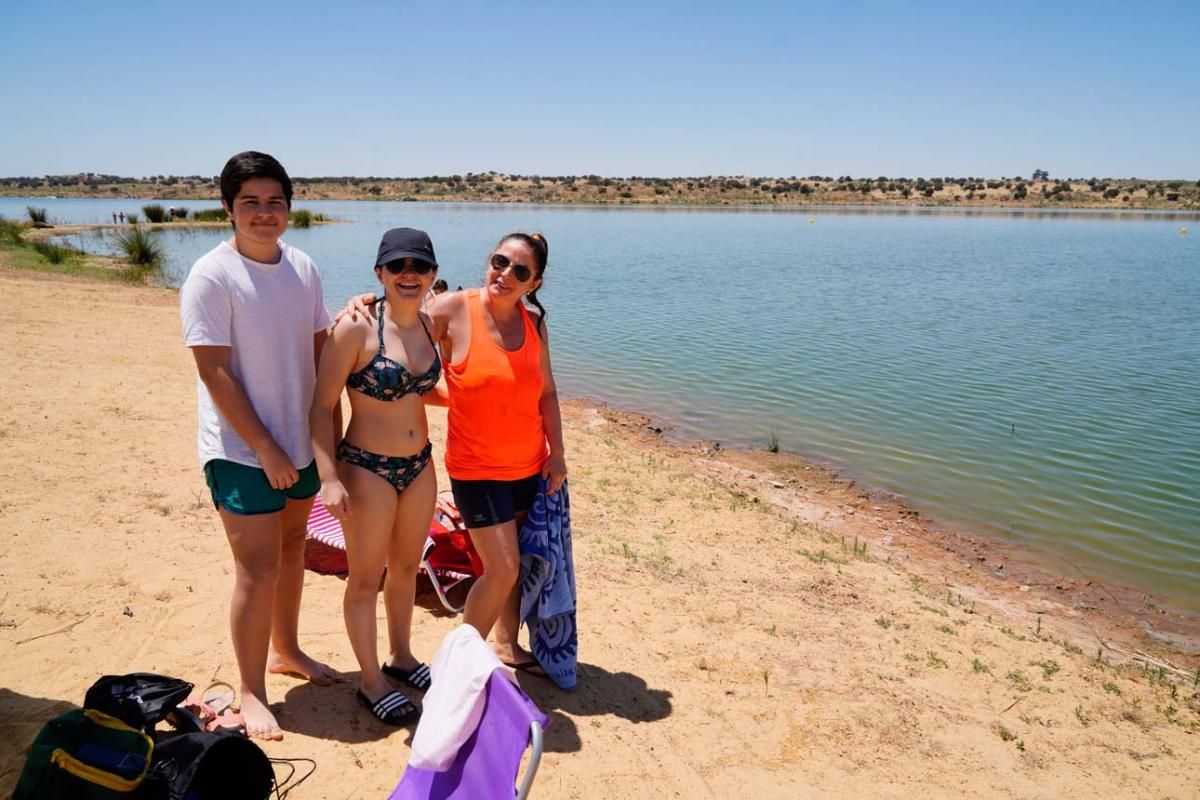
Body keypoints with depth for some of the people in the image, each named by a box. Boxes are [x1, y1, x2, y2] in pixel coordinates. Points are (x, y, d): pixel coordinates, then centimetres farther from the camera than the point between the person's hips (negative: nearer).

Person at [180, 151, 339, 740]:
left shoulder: (303, 268, 4)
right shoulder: (211, 276, -14)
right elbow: (214, 372, -17)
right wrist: (265, 449, -17)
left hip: (299, 442, 7)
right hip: (242, 451, -6)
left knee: (291, 547, 19)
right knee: (259, 568, -3)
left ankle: (285, 650, 39)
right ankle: (251, 694, 15)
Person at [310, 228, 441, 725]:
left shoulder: (431, 326, 1)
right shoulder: (356, 329, -17)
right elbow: (322, 407, -16)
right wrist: (329, 478, -21)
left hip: (419, 465, 6)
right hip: (367, 469, -6)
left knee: (406, 566, 21)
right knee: (366, 578, 8)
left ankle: (400, 657, 42)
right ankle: (371, 683, 26)